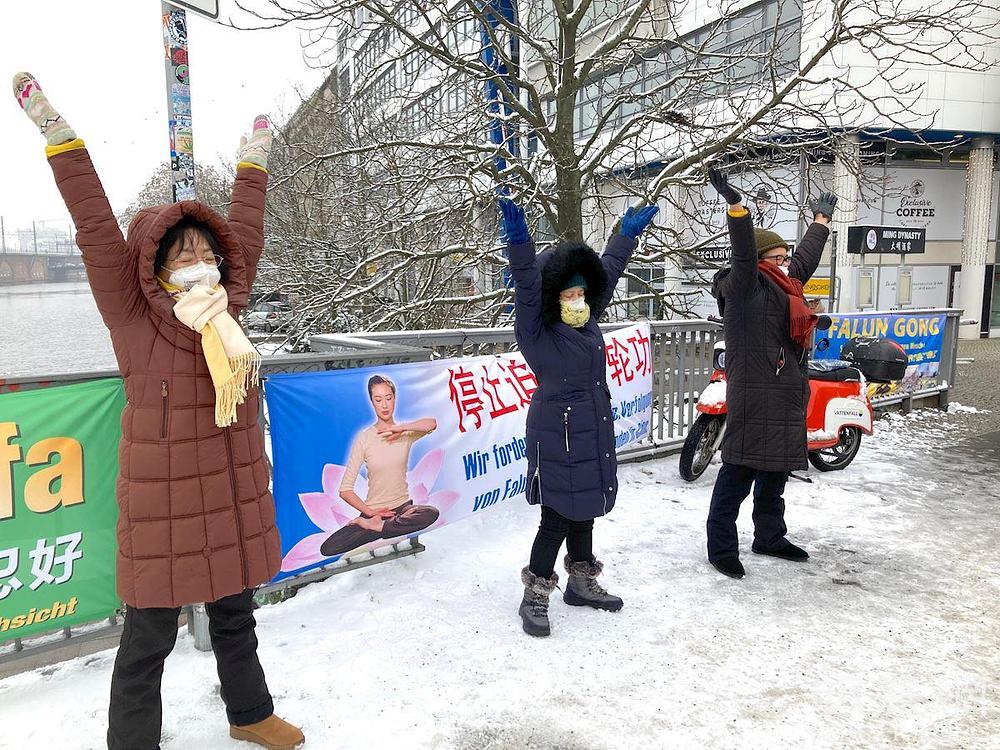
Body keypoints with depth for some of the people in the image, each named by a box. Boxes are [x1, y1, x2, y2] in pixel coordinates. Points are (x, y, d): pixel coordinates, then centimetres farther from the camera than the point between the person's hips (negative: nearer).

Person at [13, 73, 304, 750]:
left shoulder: (226, 309, 3)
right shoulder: (135, 319, -9)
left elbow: (245, 230, 12)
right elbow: (97, 227, -14)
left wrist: (255, 159, 21)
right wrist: (56, 132, -15)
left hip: (236, 502, 5)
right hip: (164, 510, -5)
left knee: (236, 617, 22)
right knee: (150, 637, 9)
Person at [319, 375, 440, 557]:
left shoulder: (406, 433, 0)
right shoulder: (364, 438, -6)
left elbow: (432, 423, -24)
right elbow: (345, 490, -7)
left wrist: (400, 428, -25)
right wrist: (369, 511, -14)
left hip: (403, 507, 2)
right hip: (374, 510, -1)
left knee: (432, 513, -34)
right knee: (327, 548, -21)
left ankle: (375, 526, -17)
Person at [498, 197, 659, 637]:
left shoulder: (587, 321, 9)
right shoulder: (536, 332, -12)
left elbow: (607, 274, 20)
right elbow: (528, 287, -28)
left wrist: (628, 234, 28)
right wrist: (519, 242, -42)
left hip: (594, 434, 8)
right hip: (558, 437, -8)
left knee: (584, 511, 18)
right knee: (557, 517, -4)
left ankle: (582, 583, 33)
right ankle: (535, 596, 11)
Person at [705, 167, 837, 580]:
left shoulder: (783, 285, 18)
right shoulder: (747, 287, -9)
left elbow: (805, 257, 35)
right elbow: (743, 254, -27)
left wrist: (821, 219, 48)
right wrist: (736, 205, -40)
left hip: (785, 402, 10)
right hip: (754, 402, -10)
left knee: (775, 473, 19)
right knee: (739, 474, -6)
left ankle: (769, 537, 33)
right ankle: (721, 546, 2)